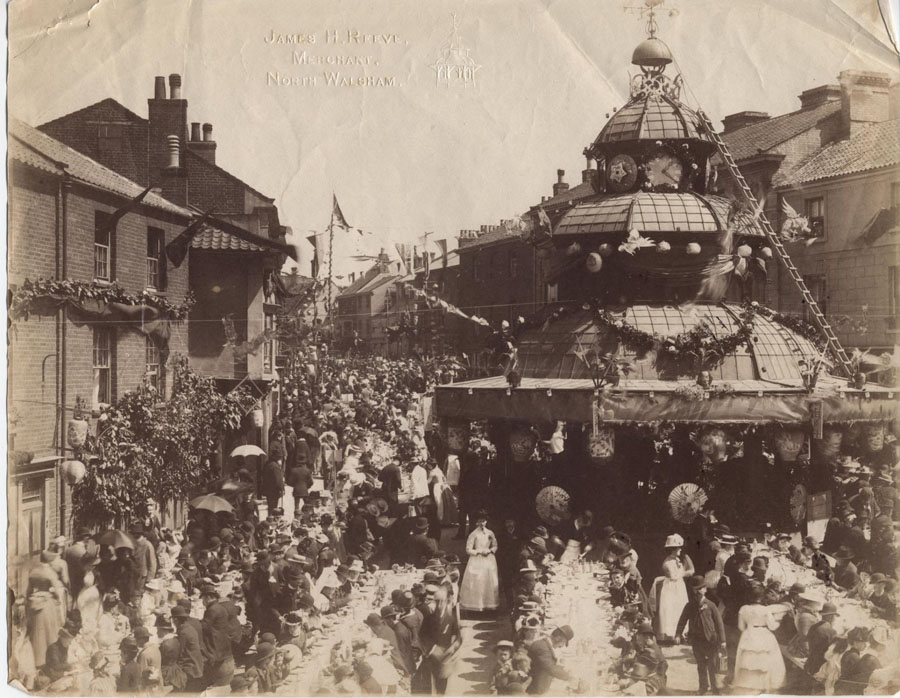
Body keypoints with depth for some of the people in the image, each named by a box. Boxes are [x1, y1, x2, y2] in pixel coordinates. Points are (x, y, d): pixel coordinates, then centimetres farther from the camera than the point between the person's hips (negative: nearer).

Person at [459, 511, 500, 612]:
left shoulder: (490, 533, 4)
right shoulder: (473, 534, -7)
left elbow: (495, 546, 12)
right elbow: (468, 550, -7)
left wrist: (489, 550, -8)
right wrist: (480, 551, -15)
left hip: (489, 561, 4)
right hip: (477, 561, -4)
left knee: (490, 582, 4)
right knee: (476, 582, -5)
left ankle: (488, 605, 13)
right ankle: (476, 605, 2)